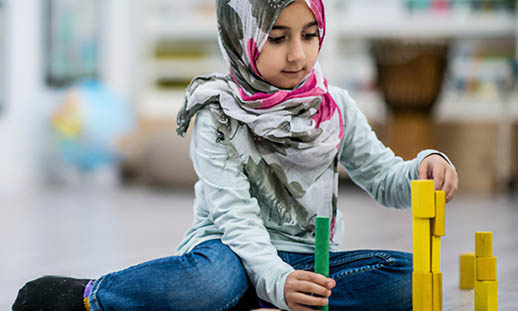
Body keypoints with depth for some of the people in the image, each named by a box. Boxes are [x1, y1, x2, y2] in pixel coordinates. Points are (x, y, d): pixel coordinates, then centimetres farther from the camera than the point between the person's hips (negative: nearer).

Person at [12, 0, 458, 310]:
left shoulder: (335, 107, 5)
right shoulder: (219, 116, -8)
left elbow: (384, 179, 10)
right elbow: (236, 216, -19)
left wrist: (424, 168, -15)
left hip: (305, 261, 5)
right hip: (234, 254, -5)